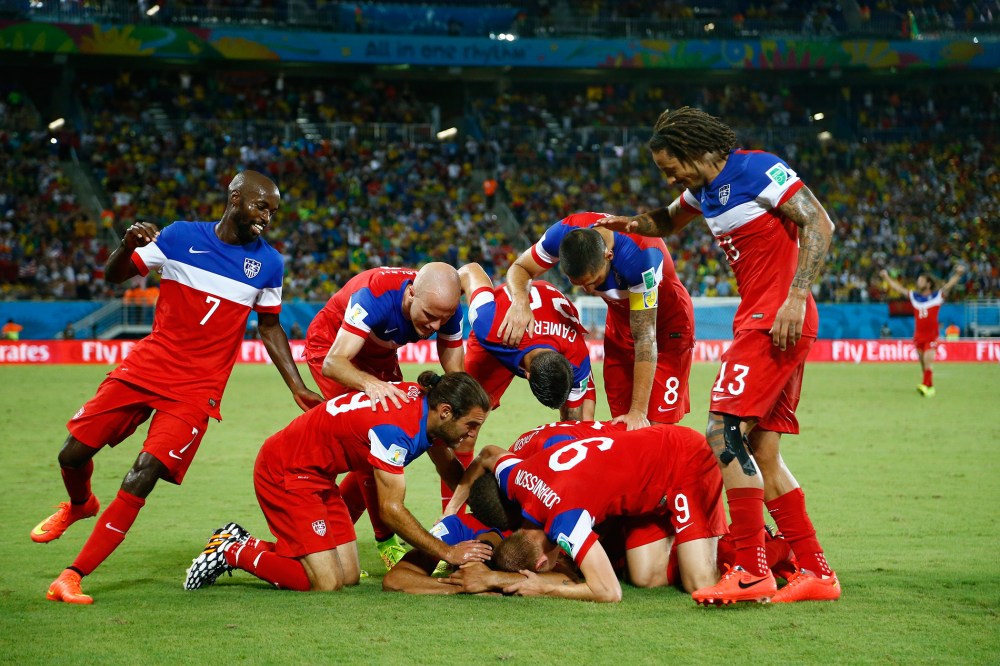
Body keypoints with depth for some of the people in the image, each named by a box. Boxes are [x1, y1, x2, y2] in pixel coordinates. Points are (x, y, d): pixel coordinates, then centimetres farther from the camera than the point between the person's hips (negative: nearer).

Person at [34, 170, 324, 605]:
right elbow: (114, 276, 5)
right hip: (146, 367, 1)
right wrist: (128, 246, -17)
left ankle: (74, 576, -8)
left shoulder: (268, 263, 3)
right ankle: (79, 505, 39)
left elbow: (270, 327, 15)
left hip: (197, 390, -1)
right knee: (74, 452, 1)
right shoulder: (181, 237, -1)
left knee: (144, 475, -16)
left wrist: (299, 389, 10)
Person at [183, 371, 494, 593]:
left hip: (318, 473, 9)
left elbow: (449, 467, 13)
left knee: (349, 576, 4)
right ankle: (232, 552, 2)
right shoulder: (394, 427, -31)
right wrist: (447, 553, -18)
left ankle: (243, 544, 16)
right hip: (284, 471, -9)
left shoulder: (426, 400, -5)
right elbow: (391, 510, -25)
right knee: (327, 583, -15)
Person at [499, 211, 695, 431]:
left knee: (659, 424, -14)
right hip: (621, 316, 5)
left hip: (668, 321, -5)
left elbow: (644, 337, -35)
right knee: (621, 422, -1)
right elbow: (520, 268, -10)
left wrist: (638, 411, -36)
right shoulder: (564, 233, -26)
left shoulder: (640, 255, -38)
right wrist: (520, 302, -34)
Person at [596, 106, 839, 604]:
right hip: (757, 321, 10)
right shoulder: (706, 189, 17)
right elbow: (670, 220, 36)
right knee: (762, 451, 7)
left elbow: (819, 225, -15)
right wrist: (632, 224, 14)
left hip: (777, 320, -10)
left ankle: (751, 571, -15)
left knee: (724, 433, -15)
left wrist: (795, 298, -22)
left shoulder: (757, 170, -10)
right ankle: (815, 572, 11)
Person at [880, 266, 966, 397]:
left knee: (928, 359, -19)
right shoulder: (914, 296, 11)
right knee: (923, 362, 7)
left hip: (932, 335, -5)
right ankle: (930, 387, 18)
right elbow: (899, 288, 18)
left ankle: (926, 385, -24)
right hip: (918, 335, 5)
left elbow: (949, 285, -11)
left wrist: (958, 274, -27)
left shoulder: (938, 296, 0)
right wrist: (887, 277, 20)